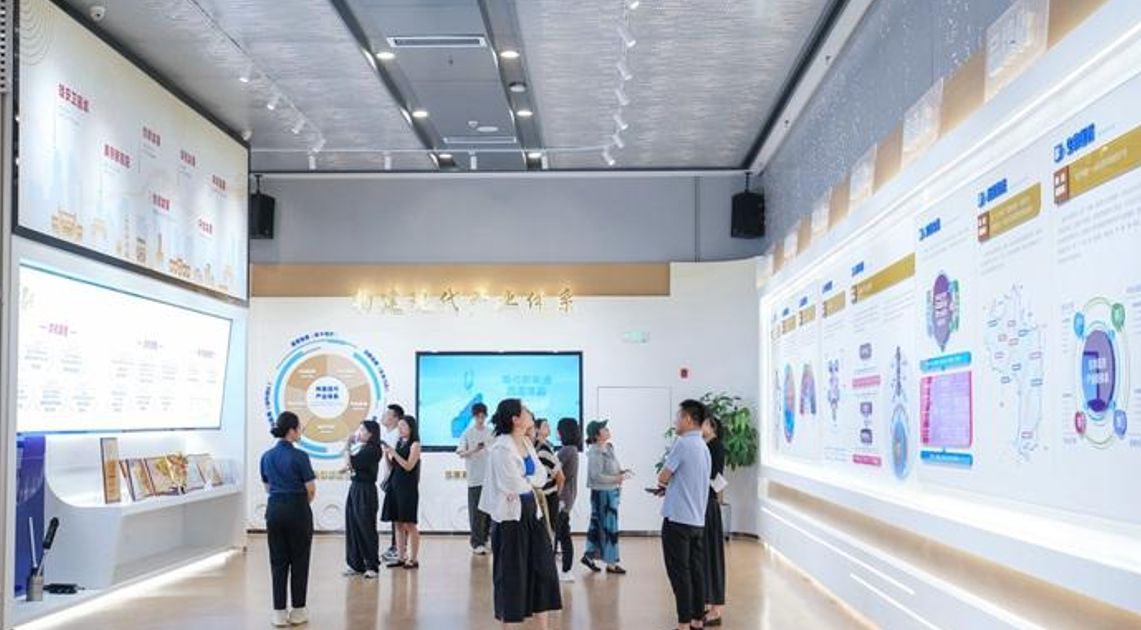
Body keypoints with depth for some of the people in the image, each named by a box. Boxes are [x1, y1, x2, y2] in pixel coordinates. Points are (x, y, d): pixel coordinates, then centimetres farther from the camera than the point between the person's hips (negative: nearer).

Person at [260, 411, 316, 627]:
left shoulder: (267, 456, 6)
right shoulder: (299, 456, -13)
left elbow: (267, 487, 13)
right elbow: (311, 489, -10)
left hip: (274, 510, 5)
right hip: (297, 510, -5)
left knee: (278, 561, 8)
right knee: (299, 561, 5)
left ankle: (279, 612, 8)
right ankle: (297, 611, 9)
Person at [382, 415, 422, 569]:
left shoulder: (414, 445, -6)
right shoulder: (399, 443, 13)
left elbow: (409, 466, -14)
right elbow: (393, 466, 13)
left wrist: (394, 453, -16)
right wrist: (387, 454, -3)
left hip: (408, 488, -7)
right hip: (396, 486, 7)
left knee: (409, 524, -3)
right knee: (398, 523, 8)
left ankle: (413, 559, 1)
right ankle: (400, 557, 13)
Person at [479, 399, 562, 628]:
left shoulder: (527, 443, 10)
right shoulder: (501, 447, -16)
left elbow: (542, 475, 7)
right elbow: (514, 484, -23)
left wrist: (524, 482, -11)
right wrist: (531, 482, -4)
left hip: (531, 509, 8)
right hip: (510, 513, -8)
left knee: (543, 566, 9)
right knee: (511, 571, 1)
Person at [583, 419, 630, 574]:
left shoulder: (609, 447, 9)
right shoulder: (595, 453, -20)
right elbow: (597, 476, -23)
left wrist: (622, 472, 2)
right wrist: (617, 479, -22)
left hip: (611, 492, 9)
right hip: (602, 493, -9)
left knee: (597, 525, 16)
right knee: (609, 527, -1)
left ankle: (589, 555, 27)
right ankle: (611, 563, 7)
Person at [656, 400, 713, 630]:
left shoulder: (683, 443, -14)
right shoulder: (704, 447, 12)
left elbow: (663, 477, -7)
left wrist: (662, 484, 13)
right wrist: (669, 487, 12)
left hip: (678, 519, -8)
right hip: (698, 520, 8)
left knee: (679, 572, -3)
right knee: (696, 570, 11)